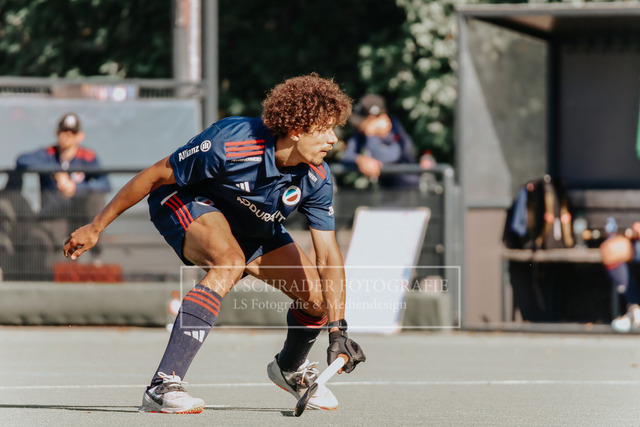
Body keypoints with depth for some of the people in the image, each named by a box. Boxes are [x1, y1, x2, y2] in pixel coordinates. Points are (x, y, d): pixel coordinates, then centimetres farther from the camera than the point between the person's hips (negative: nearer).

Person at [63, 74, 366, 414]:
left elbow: (328, 257, -19)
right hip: (184, 203, -6)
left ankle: (289, 368, 31)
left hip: (251, 225, 6)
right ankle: (162, 387, -41)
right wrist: (95, 228, -18)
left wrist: (338, 330, -29)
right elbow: (155, 176, -24)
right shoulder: (229, 143, -36)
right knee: (230, 262, -38)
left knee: (318, 296, -5)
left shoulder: (317, 178, -22)